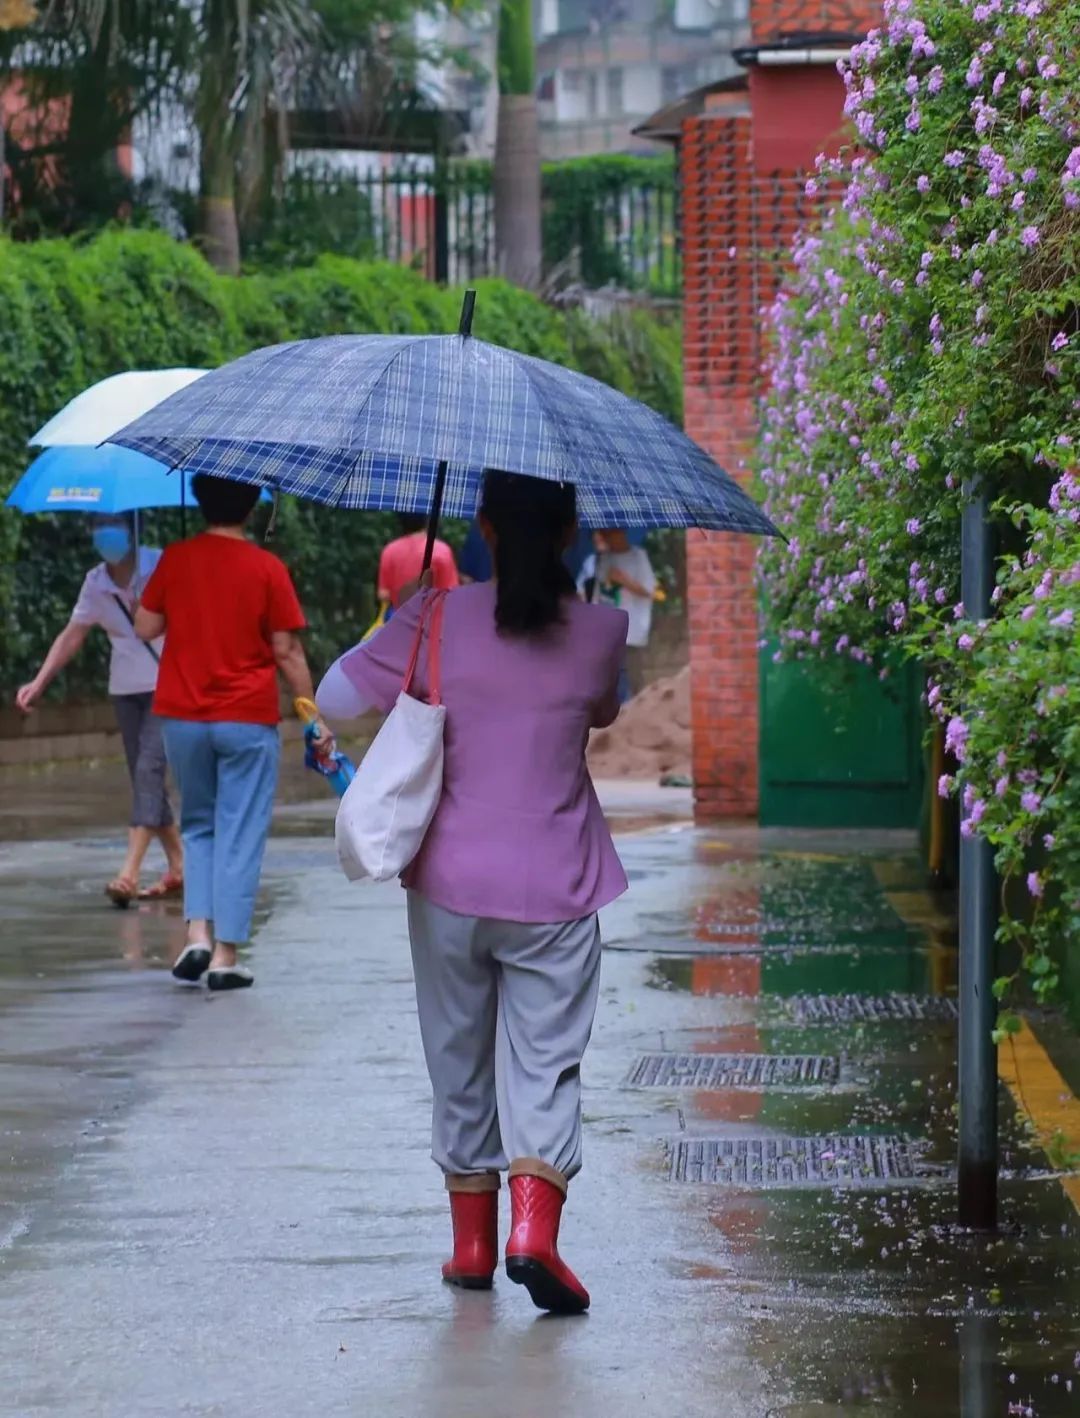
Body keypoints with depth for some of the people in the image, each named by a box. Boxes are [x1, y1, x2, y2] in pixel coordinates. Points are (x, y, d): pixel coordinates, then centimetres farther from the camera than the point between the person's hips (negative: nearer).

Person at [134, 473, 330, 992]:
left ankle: (198, 933, 1)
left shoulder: (175, 559, -2)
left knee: (198, 826, 18)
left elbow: (145, 627, 4)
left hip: (182, 717, 3)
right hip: (248, 719, -2)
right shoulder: (267, 569, -8)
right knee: (240, 835, 3)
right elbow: (287, 651, -6)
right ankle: (226, 954, 0)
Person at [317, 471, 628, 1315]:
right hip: (556, 891, 0)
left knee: (460, 1063, 14)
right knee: (545, 1067, 2)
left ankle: (473, 1243, 22)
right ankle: (534, 1229, -19)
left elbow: (336, 697, -6)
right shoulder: (602, 632, -4)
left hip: (451, 883, 0)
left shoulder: (439, 621, -8)